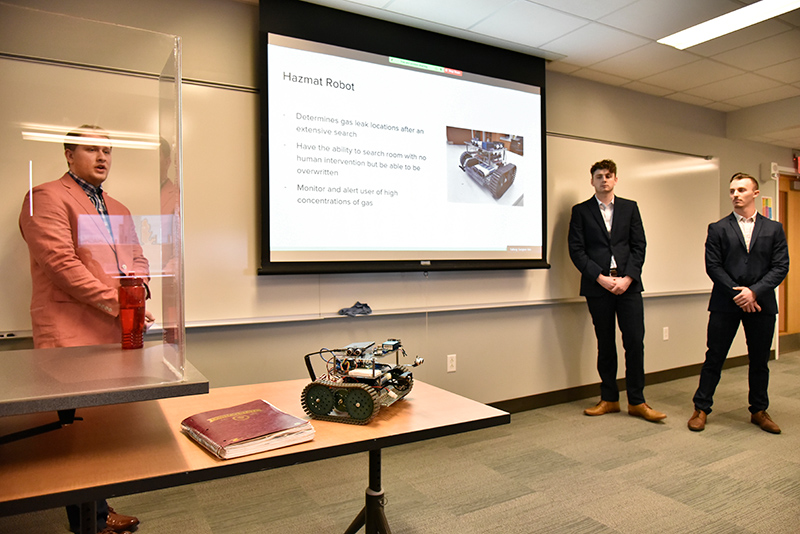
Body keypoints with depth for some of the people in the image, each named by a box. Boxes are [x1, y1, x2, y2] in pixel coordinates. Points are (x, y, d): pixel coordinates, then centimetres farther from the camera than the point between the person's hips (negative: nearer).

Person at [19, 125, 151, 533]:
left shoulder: (117, 210, 23)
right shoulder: (46, 198, -2)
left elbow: (138, 259, 19)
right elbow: (61, 262, -14)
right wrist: (114, 303, -18)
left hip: (117, 334, 7)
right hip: (73, 336, -7)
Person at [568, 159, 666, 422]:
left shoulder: (630, 207, 12)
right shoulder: (580, 211, 7)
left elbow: (639, 245, 5)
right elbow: (576, 250, -1)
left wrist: (628, 278, -8)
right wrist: (600, 277, -11)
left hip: (628, 284, 1)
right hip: (598, 285, -1)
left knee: (635, 341, -2)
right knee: (605, 344, 5)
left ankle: (637, 401, 9)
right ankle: (609, 399, 17)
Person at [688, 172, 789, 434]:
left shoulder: (774, 229, 8)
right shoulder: (718, 229, 4)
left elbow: (781, 266, 0)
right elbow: (713, 266, -3)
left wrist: (754, 292, -13)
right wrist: (738, 294, -12)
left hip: (761, 304, 2)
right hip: (725, 304, -1)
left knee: (760, 361, 11)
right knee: (714, 358, 3)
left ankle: (759, 411, 27)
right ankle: (701, 409, 13)